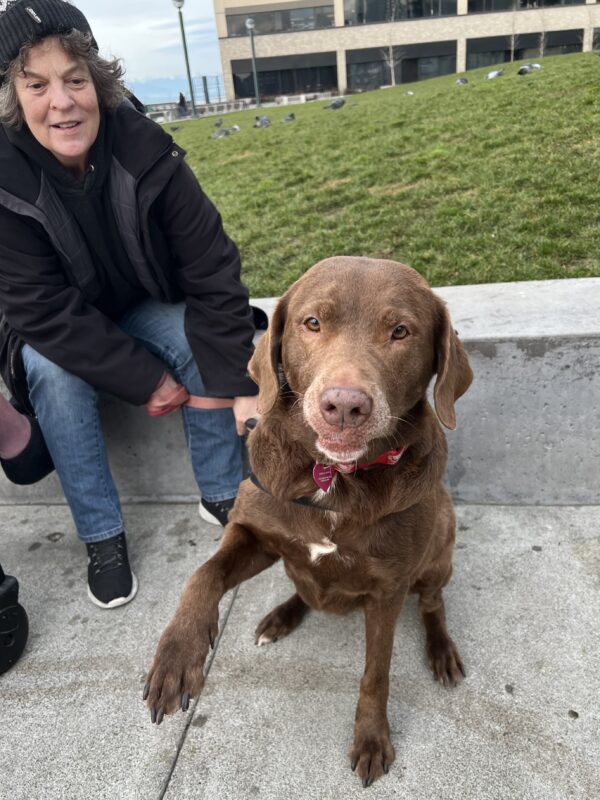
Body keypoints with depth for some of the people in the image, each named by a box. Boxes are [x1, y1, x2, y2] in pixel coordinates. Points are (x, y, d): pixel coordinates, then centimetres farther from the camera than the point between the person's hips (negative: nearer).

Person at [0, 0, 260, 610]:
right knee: (56, 374, -30)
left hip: (144, 308, 1)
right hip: (51, 331, -1)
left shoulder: (145, 153, -22)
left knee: (208, 341, -24)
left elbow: (212, 271, -22)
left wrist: (240, 383, -28)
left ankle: (220, 494, -7)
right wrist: (145, 381, -27)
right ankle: (101, 536, -12)